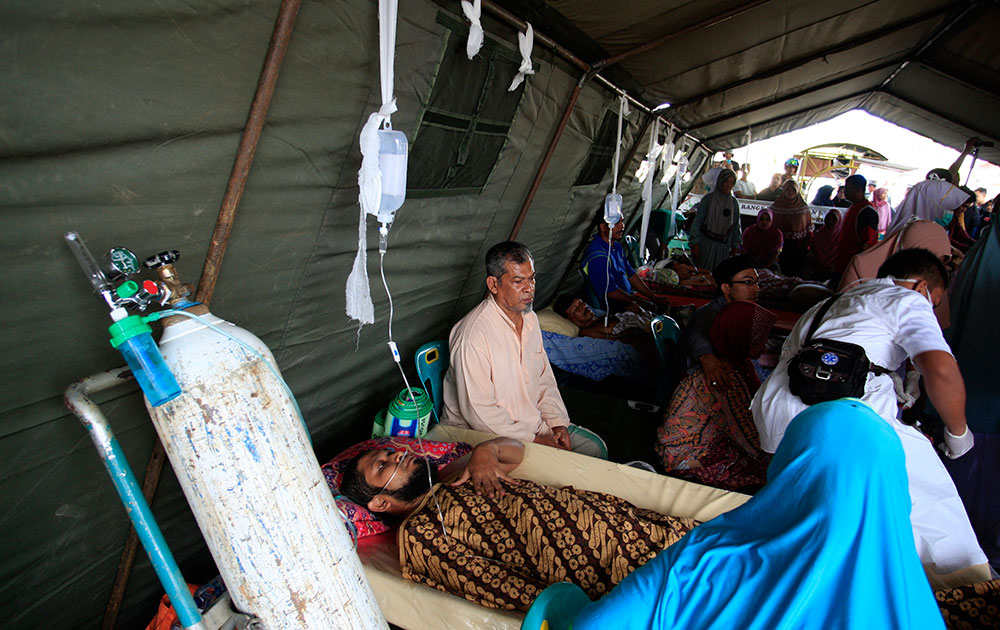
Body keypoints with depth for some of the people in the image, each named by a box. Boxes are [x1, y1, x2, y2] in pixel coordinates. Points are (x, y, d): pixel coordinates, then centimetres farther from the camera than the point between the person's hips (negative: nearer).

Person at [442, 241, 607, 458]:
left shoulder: (530, 319, 4)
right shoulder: (473, 335, -25)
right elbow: (479, 412, -25)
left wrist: (558, 422, 0)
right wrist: (535, 440, -20)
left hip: (534, 423, 9)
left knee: (596, 447, 5)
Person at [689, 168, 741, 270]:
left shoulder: (733, 203, 4)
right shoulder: (708, 199, -5)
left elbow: (736, 226, 11)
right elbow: (697, 221, -5)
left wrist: (735, 246, 11)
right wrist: (695, 243, -10)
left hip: (723, 246, 3)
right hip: (706, 243, -3)